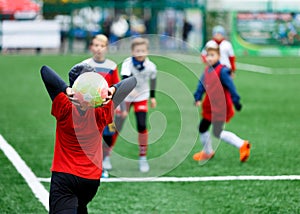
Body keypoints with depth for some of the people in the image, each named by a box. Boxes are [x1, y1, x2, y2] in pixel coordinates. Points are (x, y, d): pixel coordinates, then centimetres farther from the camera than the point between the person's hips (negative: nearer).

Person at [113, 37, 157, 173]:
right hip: (125, 97, -1)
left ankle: (143, 157, 4)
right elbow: (124, 78, -41)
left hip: (141, 97, 1)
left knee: (142, 126, -12)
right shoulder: (127, 63, -24)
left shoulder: (151, 66, -14)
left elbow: (153, 80, 7)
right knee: (116, 127, -3)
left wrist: (152, 97, 17)